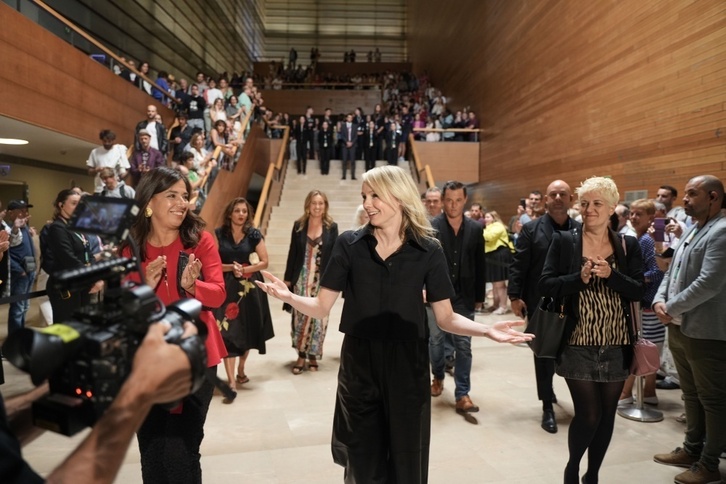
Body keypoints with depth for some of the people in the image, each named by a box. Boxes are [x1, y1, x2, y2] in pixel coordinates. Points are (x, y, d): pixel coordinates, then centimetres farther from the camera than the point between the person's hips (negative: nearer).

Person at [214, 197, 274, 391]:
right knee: (228, 332, -8)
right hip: (227, 288, -1)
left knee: (247, 330, 11)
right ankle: (231, 380, -6)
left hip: (249, 287, 1)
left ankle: (241, 370, 33)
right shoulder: (219, 234, -1)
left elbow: (264, 262, -1)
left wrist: (244, 269, -13)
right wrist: (231, 267, -18)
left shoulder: (254, 234, 0)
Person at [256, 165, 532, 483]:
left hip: (407, 364, 0)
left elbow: (446, 318, -3)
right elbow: (322, 307, -6)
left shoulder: (428, 251, -5)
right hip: (359, 363, 1)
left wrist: (485, 330, -20)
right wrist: (287, 296, -25)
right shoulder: (349, 244, -4)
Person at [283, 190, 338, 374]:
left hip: (322, 279, 0)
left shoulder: (332, 227, 0)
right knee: (301, 316, 0)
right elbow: (292, 253, 5)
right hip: (302, 278, 1)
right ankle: (301, 355, 11)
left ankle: (312, 354, 17)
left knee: (318, 317, 4)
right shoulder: (298, 225, 3)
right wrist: (288, 277, 4)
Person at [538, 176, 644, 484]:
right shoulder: (564, 242, -2)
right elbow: (546, 286, -7)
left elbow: (638, 292, -2)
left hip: (616, 346, 3)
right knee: (588, 414, -2)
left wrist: (611, 274, -18)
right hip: (579, 345, -3)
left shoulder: (628, 246, 3)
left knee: (606, 415, 11)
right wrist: (580, 277, -21)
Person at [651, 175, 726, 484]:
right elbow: (672, 273, 15)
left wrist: (670, 309, -15)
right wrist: (659, 300, -3)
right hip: (679, 328, 9)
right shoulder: (691, 230, 14)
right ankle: (692, 450, 33)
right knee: (691, 395, 19)